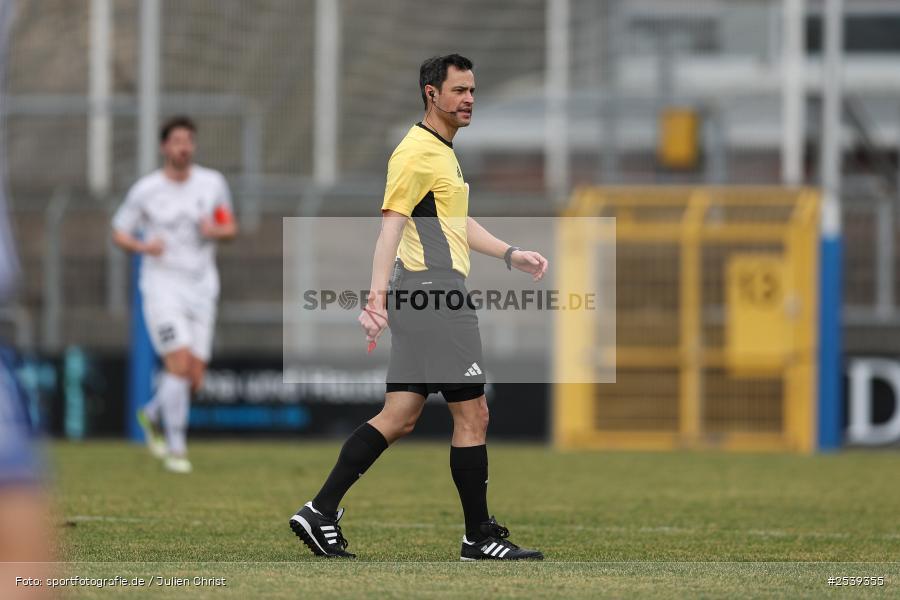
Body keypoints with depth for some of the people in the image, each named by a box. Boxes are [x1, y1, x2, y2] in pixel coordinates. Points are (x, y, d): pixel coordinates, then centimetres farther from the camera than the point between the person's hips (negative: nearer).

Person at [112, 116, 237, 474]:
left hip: (201, 289, 3)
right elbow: (119, 232, 6)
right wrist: (143, 246, -16)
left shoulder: (212, 183, 4)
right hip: (162, 286, -3)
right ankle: (176, 449, -10)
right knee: (179, 363, -19)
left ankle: (152, 415, 33)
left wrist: (216, 231, -11)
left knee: (194, 378, 1)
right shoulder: (145, 190, -3)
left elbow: (230, 228, 13)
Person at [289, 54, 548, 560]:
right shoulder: (418, 153, -12)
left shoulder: (443, 151, 21)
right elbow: (392, 224, -20)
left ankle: (322, 513, 3)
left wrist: (511, 254, 26)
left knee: (400, 418, 6)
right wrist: (378, 294, -29)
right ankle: (480, 536, 3)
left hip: (425, 298, 10)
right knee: (473, 414, -4)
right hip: (436, 294, -10)